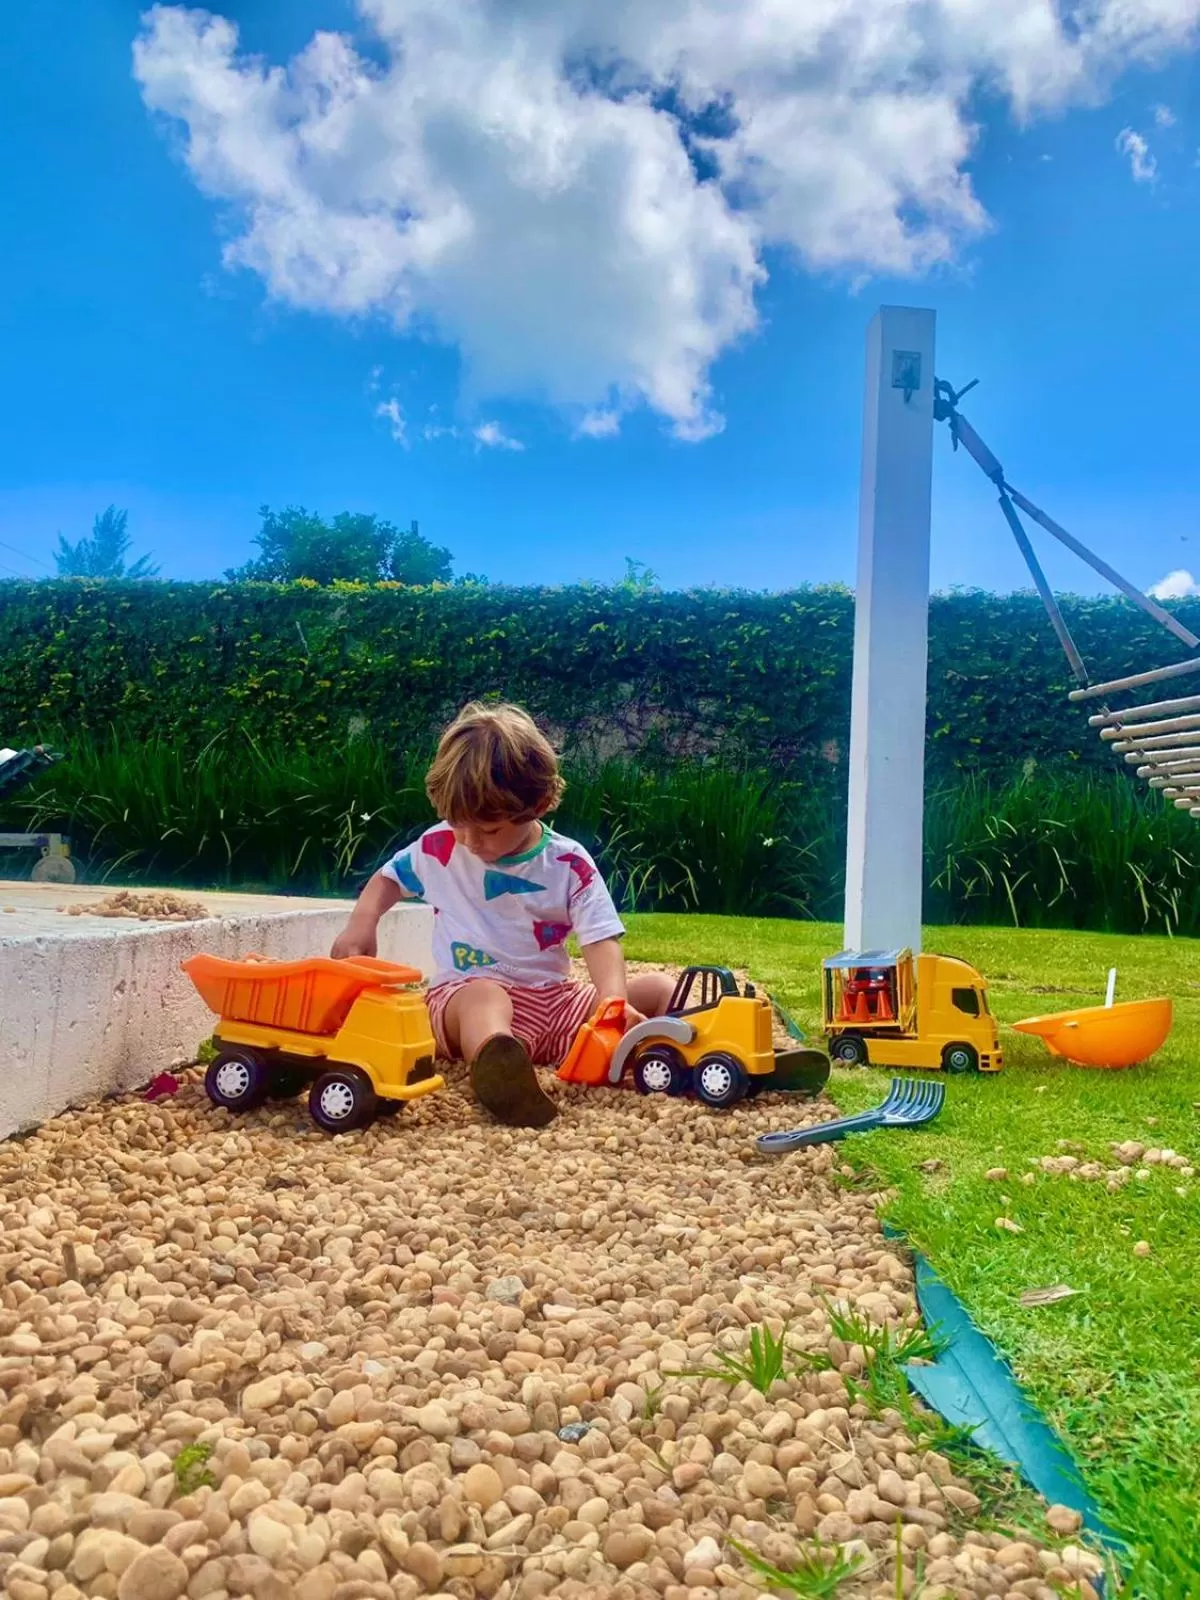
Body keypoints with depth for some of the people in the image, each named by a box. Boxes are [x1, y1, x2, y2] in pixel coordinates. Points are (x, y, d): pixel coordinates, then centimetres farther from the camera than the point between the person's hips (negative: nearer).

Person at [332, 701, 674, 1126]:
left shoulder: (569, 864, -3)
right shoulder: (440, 846, 1)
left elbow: (601, 940, -11)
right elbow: (388, 878, 18)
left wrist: (613, 999, -31)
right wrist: (361, 924, -4)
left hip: (554, 998, 4)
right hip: (465, 994, -3)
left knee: (655, 988, -10)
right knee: (485, 997, -41)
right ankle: (495, 1066, -75)